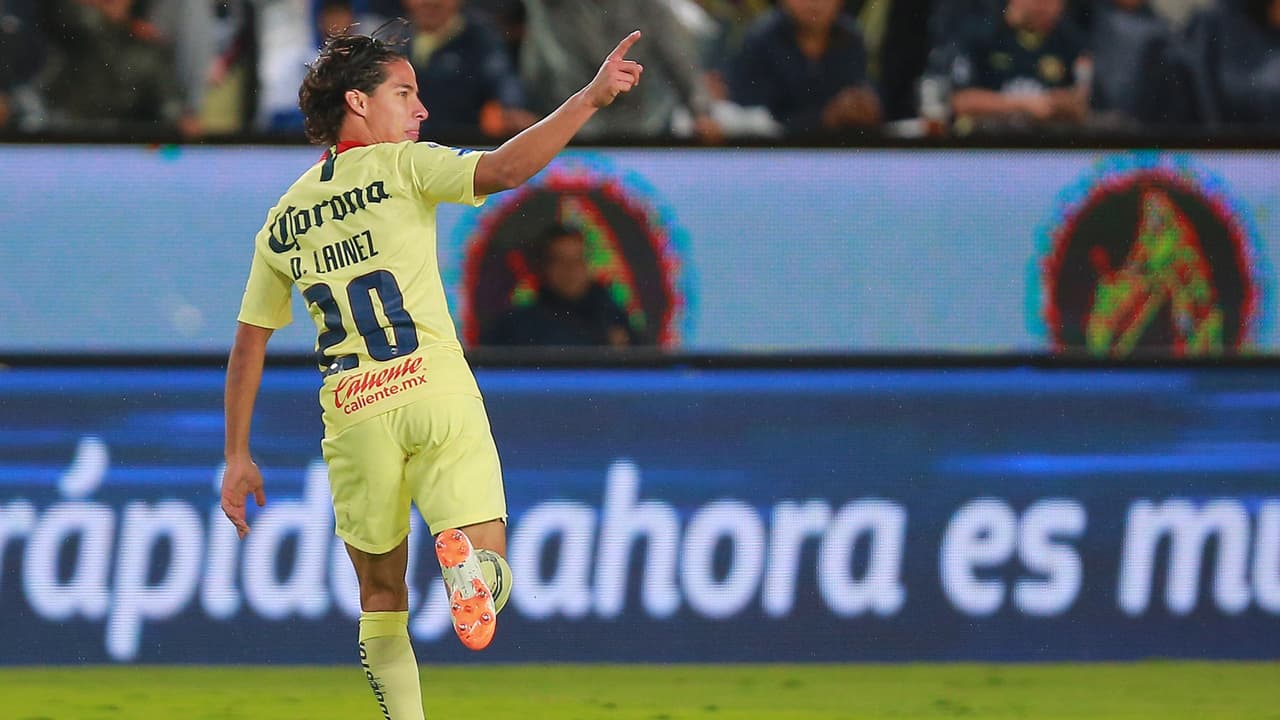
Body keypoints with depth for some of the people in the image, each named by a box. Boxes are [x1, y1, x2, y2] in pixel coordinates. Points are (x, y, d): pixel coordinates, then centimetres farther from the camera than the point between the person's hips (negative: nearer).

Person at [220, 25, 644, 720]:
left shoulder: (281, 223, 16)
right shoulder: (401, 167, 2)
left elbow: (248, 345, 18)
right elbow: (504, 169, -15)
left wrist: (238, 456, 23)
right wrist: (590, 97, -15)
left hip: (353, 415, 3)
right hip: (437, 395, -3)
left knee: (381, 597, 16)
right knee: (492, 571, -1)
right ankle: (466, 557, -36)